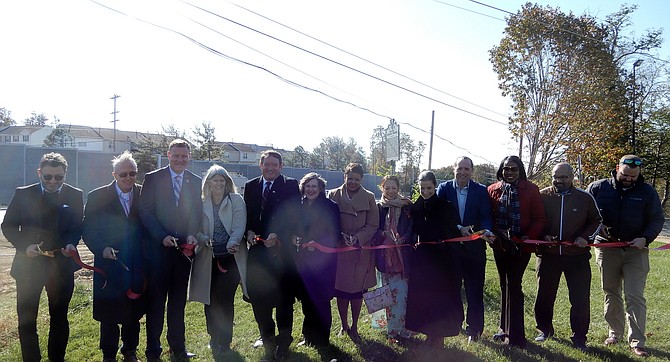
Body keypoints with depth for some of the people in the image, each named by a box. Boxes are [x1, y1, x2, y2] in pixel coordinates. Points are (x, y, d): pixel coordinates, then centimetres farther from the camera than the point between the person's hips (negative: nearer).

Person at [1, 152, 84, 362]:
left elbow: (78, 226, 5)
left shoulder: (75, 196, 0)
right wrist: (24, 246, -14)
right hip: (28, 264, 0)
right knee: (26, 318, 6)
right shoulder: (23, 194, -2)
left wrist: (71, 243, -15)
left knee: (59, 317, 13)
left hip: (61, 265, 1)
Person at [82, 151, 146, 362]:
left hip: (136, 267, 2)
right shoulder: (97, 197, -4)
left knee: (133, 313, 14)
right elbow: (88, 231, -3)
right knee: (108, 314, 10)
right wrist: (102, 249, -18)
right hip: (109, 265, -2)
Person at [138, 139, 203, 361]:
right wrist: (163, 236, -17)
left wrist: (192, 235, -13)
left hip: (183, 248, 3)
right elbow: (145, 212, -7)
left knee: (178, 301, 12)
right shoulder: (153, 178, -2)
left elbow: (197, 213, 5)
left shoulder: (195, 182, 7)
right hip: (158, 248, -3)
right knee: (155, 300, 6)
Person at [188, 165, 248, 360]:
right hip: (208, 258, 2)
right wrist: (204, 239, -18)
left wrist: (232, 243, -27)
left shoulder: (236, 200, 1)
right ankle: (215, 338, 30)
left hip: (231, 256, -2)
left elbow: (239, 227, -9)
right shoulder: (201, 203, 6)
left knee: (224, 298, -4)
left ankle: (223, 343, 11)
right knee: (210, 299, 8)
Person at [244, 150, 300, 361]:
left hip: (282, 249, -4)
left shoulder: (290, 186, -1)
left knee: (284, 297, 4)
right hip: (257, 248, 4)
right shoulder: (251, 186, 12)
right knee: (257, 295, 10)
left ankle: (283, 340, 19)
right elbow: (246, 214, 12)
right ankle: (266, 336, 30)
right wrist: (249, 231, -7)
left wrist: (276, 235, -19)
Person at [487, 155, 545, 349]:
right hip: (500, 245, 4)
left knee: (513, 285, -8)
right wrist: (492, 234, -9)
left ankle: (515, 335, 1)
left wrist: (529, 237, -15)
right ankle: (506, 330, 25)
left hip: (521, 245, -4)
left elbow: (539, 218, -4)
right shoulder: (493, 190, 6)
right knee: (505, 285, 13)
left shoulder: (530, 190, -3)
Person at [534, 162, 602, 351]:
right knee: (544, 296, 10)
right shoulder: (542, 196, -2)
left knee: (581, 299, 3)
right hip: (547, 254, 0)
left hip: (577, 256, 0)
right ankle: (544, 330, 31)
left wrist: (585, 237, -5)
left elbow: (596, 221, 12)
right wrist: (542, 236, -9)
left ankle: (579, 338, 20)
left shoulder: (585, 198, 0)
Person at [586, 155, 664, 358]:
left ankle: (637, 342, 3)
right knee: (611, 293, 11)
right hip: (606, 248, 1)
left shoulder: (647, 192, 1)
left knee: (635, 297, -3)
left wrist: (645, 238, -12)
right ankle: (615, 332, 26)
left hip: (636, 251, -1)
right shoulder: (599, 187, -1)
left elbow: (657, 220, 4)